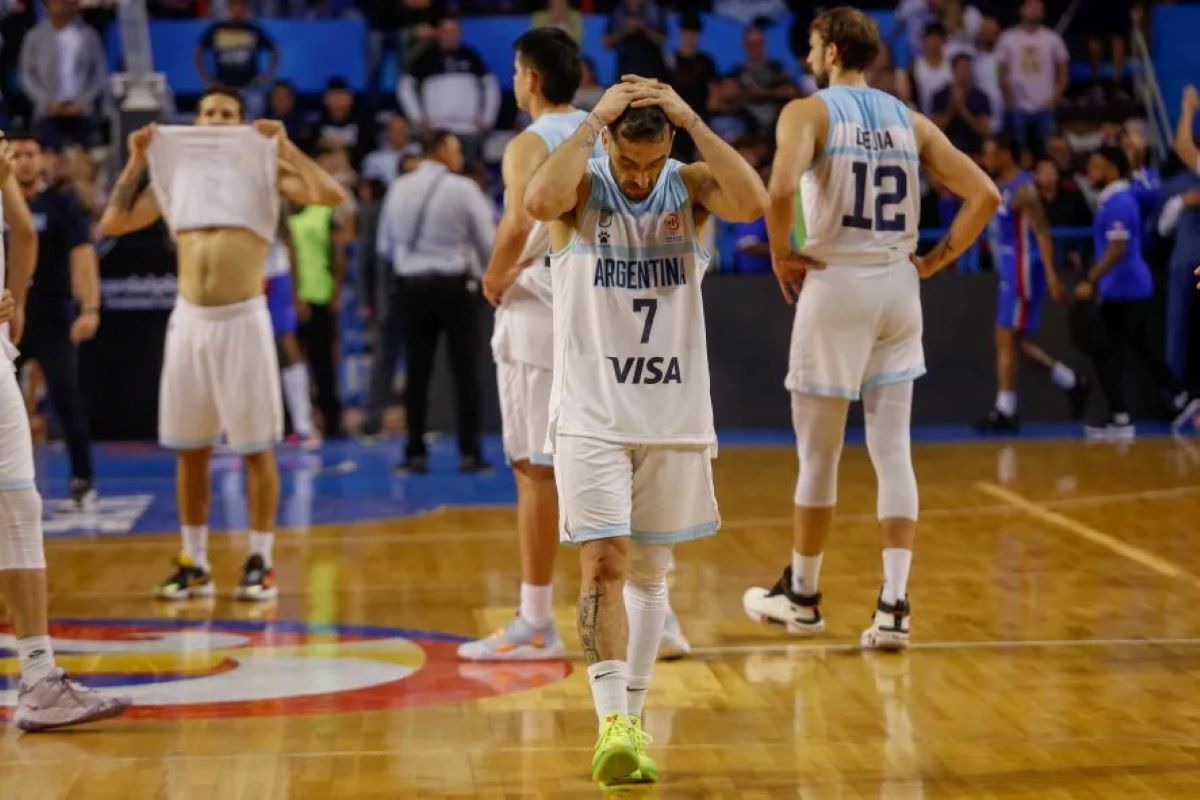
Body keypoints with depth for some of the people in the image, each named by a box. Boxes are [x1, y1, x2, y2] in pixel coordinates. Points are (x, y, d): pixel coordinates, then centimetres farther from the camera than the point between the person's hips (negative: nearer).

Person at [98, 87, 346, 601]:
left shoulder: (263, 169, 3)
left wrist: (283, 145, -13)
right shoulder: (175, 171, 13)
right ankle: (194, 563, 16)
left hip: (243, 318, -4)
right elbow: (113, 223, 10)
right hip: (189, 318, 4)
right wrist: (137, 161, 5)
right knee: (190, 448, 8)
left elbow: (330, 195, -13)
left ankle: (260, 562, 8)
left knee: (256, 447, 0)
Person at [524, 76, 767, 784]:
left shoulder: (691, 186, 0)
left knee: (651, 568, 11)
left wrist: (691, 120, -21)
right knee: (604, 563, -14)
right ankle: (612, 724, -16)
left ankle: (635, 719, 22)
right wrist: (592, 121, -23)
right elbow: (539, 202, -31)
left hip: (676, 413, 3)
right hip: (592, 412, -3)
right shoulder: (583, 188, -6)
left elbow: (753, 202, -22)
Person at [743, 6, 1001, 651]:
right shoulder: (911, 121, 10)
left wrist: (782, 255, -9)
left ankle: (802, 597, 22)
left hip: (834, 285, -4)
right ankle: (893, 606, -4)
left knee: (819, 454, 8)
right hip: (898, 288, 4)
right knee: (893, 452, 3)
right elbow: (984, 195, 5)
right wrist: (935, 261, 9)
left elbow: (780, 189, -24)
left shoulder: (809, 112, -5)